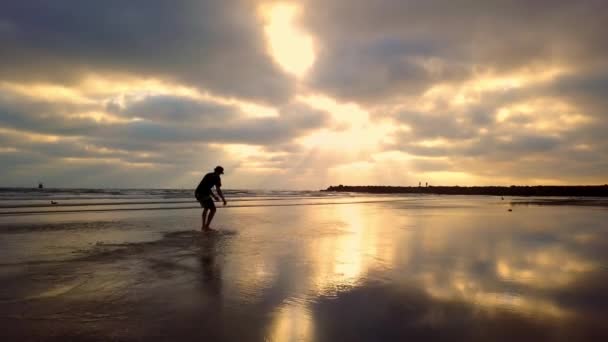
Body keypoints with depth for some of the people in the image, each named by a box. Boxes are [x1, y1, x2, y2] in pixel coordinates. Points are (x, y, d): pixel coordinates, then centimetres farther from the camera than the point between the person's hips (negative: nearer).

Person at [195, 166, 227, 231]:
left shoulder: (208, 175, 23)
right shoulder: (217, 177, -3)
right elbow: (218, 190, -11)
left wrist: (214, 196, 31)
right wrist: (223, 199, 0)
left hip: (197, 193, 9)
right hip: (204, 195, -9)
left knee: (206, 208, 28)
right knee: (213, 209, 3)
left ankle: (203, 226, 27)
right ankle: (207, 226, -1)